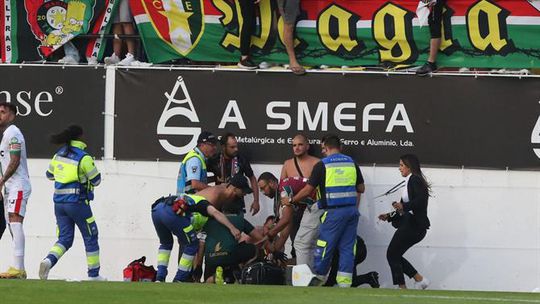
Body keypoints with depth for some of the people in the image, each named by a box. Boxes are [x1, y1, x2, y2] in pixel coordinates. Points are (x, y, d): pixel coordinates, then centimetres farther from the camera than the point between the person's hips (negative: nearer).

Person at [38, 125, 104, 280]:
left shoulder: (58, 155, 6)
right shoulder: (84, 158, -13)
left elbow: (49, 175, 19)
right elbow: (96, 180, -7)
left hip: (59, 202, 5)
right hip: (77, 202, -5)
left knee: (65, 239, 10)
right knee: (90, 237, 10)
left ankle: (48, 261, -17)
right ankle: (94, 274, 13)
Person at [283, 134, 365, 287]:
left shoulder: (322, 165, -4)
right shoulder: (351, 163, 9)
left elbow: (308, 189, 0)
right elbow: (361, 188, 16)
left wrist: (291, 200, 13)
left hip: (333, 212, -5)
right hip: (352, 209, 5)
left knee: (324, 246, 4)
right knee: (347, 247, 6)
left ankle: (318, 278, 11)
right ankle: (345, 283, 2)